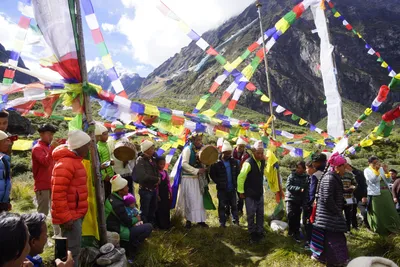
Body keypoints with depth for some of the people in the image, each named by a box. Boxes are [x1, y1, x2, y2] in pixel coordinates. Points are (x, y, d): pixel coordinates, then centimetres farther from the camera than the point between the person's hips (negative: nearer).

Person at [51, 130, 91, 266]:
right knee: (72, 250, -2)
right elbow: (58, 194, -25)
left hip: (75, 214, 10)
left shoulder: (74, 160, 13)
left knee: (73, 248, 19)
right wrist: (66, 217, -22)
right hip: (70, 216, -10)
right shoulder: (65, 163, -21)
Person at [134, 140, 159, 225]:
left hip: (153, 189, 8)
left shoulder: (151, 159, 9)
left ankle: (152, 224, 38)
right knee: (144, 211, 4)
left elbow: (157, 171, 13)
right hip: (145, 190, -8)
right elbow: (143, 176, -25)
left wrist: (158, 179, -9)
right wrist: (156, 179, -15)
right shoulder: (140, 160, -16)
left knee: (153, 209, 21)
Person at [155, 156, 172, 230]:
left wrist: (170, 192, 11)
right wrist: (157, 195, -14)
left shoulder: (165, 172, 10)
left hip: (166, 194, 6)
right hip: (159, 194, -6)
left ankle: (167, 224, 23)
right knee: (159, 210, 1)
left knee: (166, 209, 12)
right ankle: (161, 225, 12)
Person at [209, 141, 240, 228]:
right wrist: (218, 182, -11)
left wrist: (235, 182, 2)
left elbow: (238, 172, 10)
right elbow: (212, 174, -7)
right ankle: (222, 222, 19)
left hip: (232, 188, 3)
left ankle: (235, 221, 28)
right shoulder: (217, 163, -12)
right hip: (222, 189, -3)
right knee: (222, 206, 7)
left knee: (234, 205, 13)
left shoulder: (234, 162, -1)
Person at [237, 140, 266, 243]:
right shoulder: (249, 163, -22)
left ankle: (260, 232, 28)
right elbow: (241, 177, -20)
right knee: (251, 214, 4)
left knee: (260, 213, 13)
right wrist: (241, 192, -15)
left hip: (260, 193, 6)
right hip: (250, 194, -6)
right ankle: (252, 233, 21)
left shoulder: (262, 162, 1)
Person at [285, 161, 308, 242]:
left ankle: (296, 233, 20)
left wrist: (304, 203, -5)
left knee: (297, 218, 7)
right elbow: (288, 186, -14)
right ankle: (291, 231, 10)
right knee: (291, 216, -10)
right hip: (291, 199, -2)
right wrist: (299, 189, -25)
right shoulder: (292, 175, -4)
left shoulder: (306, 178, 2)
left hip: (299, 201, 2)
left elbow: (306, 192, 3)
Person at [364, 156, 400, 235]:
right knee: (378, 214, 4)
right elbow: (372, 180, -19)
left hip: (386, 193, 5)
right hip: (375, 194, -5)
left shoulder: (381, 168, 11)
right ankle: (380, 230, 18)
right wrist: (376, 170, -24)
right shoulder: (367, 170, -5)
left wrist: (386, 171, -7)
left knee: (390, 211, 12)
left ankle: (392, 228, 27)